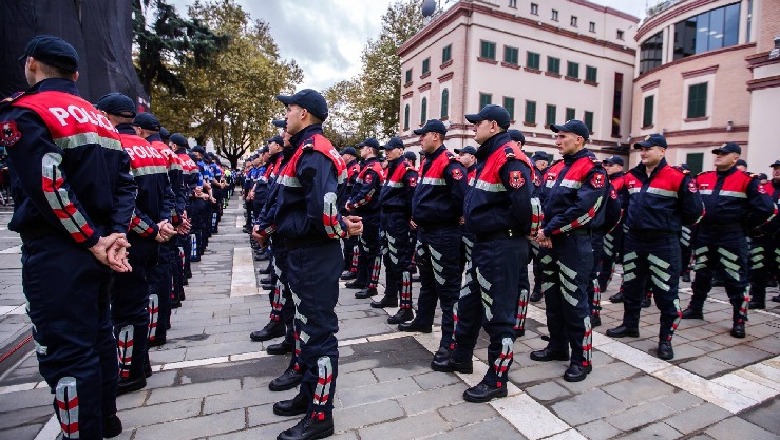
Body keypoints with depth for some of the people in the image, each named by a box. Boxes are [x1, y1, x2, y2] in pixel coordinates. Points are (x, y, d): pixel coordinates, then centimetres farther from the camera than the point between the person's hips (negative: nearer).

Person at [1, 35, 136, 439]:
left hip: (56, 252, -8)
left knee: (65, 352, 1)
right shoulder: (99, 118, 15)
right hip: (99, 245, 8)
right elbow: (125, 181, 6)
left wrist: (92, 241, -14)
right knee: (97, 335, 18)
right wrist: (115, 234, -3)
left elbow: (50, 188, -20)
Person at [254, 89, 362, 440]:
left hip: (315, 257, -10)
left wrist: (341, 230, -11)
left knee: (319, 331, 1)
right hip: (304, 253, 10)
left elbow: (322, 210, -29)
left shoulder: (313, 151, -18)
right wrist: (269, 227, 19)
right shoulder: (307, 149, 15)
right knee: (307, 326, 20)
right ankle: (309, 394, 38)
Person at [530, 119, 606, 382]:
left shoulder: (592, 170, -9)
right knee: (552, 297, 15)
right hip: (548, 243, 8)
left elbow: (583, 210, -21)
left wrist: (550, 231, -16)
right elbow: (542, 202, 10)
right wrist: (542, 232, -6)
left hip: (574, 244, -8)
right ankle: (558, 347, 31)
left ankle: (581, 359, 14)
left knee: (574, 302, -1)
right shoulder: (554, 170, 15)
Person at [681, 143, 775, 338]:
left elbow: (766, 208, -10)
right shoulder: (702, 178, 7)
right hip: (704, 235, 5)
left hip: (732, 237, -4)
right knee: (701, 274, 15)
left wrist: (745, 225, -4)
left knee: (736, 278, 2)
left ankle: (739, 321, 14)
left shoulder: (747, 180, -5)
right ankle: (695, 309, 30)